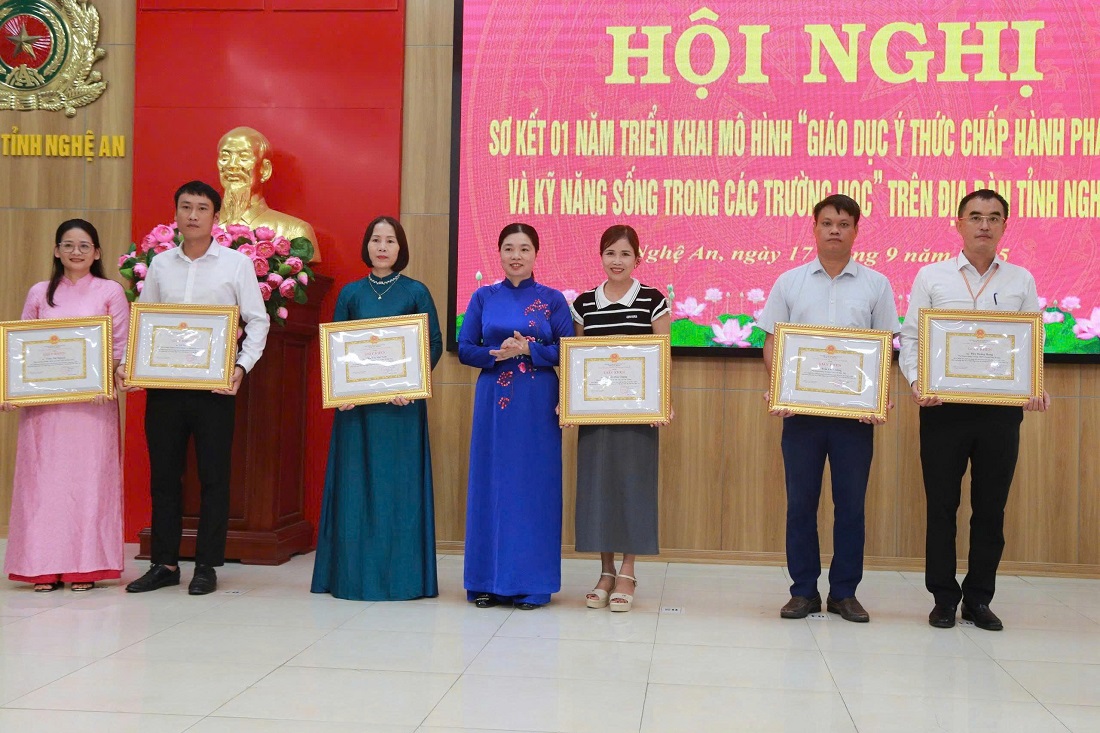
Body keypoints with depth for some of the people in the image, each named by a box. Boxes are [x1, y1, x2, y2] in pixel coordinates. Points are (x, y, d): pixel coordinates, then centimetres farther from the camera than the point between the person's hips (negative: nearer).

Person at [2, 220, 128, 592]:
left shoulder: (110, 292, 4)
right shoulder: (39, 293, 11)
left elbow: (121, 349, 2)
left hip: (93, 403, -2)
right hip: (43, 404, 2)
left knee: (89, 478, 0)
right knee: (43, 479, 3)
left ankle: (85, 566, 7)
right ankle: (45, 568, 10)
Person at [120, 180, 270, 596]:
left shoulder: (236, 263, 0)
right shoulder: (160, 264, 9)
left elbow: (258, 321, 0)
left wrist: (242, 366, -14)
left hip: (215, 385, -3)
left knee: (214, 475, 2)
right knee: (163, 473, 7)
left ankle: (207, 566, 12)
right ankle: (164, 563, 17)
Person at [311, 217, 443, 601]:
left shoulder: (416, 292, 2)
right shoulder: (351, 293, 9)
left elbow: (435, 343, 0)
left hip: (402, 405, -2)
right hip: (356, 404, 2)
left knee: (398, 485, 1)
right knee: (355, 485, 4)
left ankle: (400, 573, 8)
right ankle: (354, 573, 11)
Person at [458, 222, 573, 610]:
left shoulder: (553, 299, 4)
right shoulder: (484, 297, 8)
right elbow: (465, 349, 5)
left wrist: (527, 350, -14)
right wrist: (496, 354, -13)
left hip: (538, 404, -1)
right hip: (493, 402, 2)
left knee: (534, 486, 0)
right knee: (490, 484, 3)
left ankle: (531, 583, 7)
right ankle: (488, 580, 11)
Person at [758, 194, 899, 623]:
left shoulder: (876, 285, 6)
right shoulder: (790, 282, 7)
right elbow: (772, 342, 6)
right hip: (801, 408, 0)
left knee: (851, 504, 5)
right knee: (800, 502, 5)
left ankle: (845, 592, 16)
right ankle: (804, 591, 15)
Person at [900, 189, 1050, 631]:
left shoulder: (1021, 281, 8)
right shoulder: (931, 277, 4)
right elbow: (910, 338, 2)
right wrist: (916, 382, -15)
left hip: (1001, 408, 2)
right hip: (944, 407, -1)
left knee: (991, 508, 7)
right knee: (941, 505, 4)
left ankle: (979, 599, 20)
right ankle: (944, 599, 15)